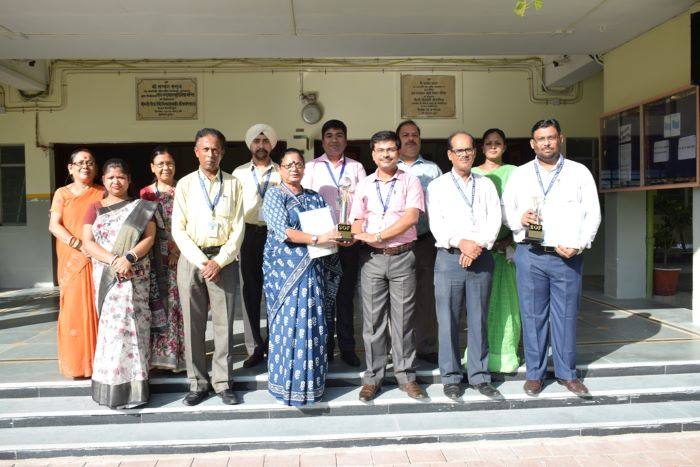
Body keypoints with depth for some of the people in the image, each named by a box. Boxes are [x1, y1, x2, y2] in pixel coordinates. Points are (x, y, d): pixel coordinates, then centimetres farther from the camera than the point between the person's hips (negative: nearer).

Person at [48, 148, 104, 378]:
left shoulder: (102, 194, 10)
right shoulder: (62, 193, 8)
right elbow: (54, 226, -1)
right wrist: (79, 244, -15)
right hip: (71, 260, 0)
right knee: (74, 308, 0)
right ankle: (77, 362, 9)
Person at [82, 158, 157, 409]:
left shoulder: (141, 207, 10)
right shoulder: (95, 208, 13)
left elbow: (150, 237, -1)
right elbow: (88, 242, 2)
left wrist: (129, 258, -18)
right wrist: (113, 260, -14)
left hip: (135, 275, -1)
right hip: (105, 275, 2)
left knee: (129, 324, -6)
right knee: (111, 325, 1)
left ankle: (130, 387, 1)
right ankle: (113, 385, 10)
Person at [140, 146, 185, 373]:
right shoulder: (145, 193, 8)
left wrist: (178, 246, -10)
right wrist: (167, 245, -7)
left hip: (182, 255, 0)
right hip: (156, 258, 0)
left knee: (179, 303, 0)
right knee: (158, 304, -1)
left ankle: (180, 354, 8)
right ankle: (159, 354, 8)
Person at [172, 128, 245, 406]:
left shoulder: (233, 184, 5)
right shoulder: (185, 184, 6)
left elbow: (238, 228, 1)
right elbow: (178, 229, 1)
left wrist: (220, 260, -10)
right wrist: (200, 260, -9)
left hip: (224, 260, -1)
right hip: (192, 259, 1)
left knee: (224, 323, 3)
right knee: (192, 324, 6)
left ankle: (223, 382, 15)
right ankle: (197, 383, 18)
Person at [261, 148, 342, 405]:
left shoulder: (315, 197, 15)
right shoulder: (274, 195, -1)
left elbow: (326, 229, 14)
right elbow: (282, 231, -15)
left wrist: (336, 237, -7)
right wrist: (317, 239, -21)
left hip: (311, 269, 5)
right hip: (285, 269, -5)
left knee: (313, 324, 6)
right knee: (288, 324, -2)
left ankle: (311, 380, 18)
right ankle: (289, 384, 10)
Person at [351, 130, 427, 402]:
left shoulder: (410, 181, 2)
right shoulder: (364, 185, 11)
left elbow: (411, 217, -11)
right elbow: (357, 222, 8)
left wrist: (379, 236, -15)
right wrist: (361, 237, -15)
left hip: (403, 257, -2)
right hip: (372, 258, 2)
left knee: (403, 318, 5)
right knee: (373, 319, 6)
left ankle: (406, 376, 18)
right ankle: (373, 377, 18)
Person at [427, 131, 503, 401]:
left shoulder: (486, 185, 14)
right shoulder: (437, 186, 7)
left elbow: (495, 219, 3)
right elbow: (436, 224, -4)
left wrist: (479, 245, -12)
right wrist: (461, 243, -17)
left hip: (481, 258, 2)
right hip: (450, 258, -2)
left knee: (479, 320, 6)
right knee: (448, 321, 0)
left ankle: (479, 376, 16)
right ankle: (451, 378, 11)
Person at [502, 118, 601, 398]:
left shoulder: (579, 173, 6)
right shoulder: (519, 175, 9)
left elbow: (592, 214, 3)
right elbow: (505, 210, 11)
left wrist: (578, 245, -9)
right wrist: (519, 218, -11)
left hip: (568, 256, 0)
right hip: (530, 254, 1)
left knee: (566, 316, 7)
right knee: (532, 316, 6)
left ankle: (567, 373, 22)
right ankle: (534, 373, 18)